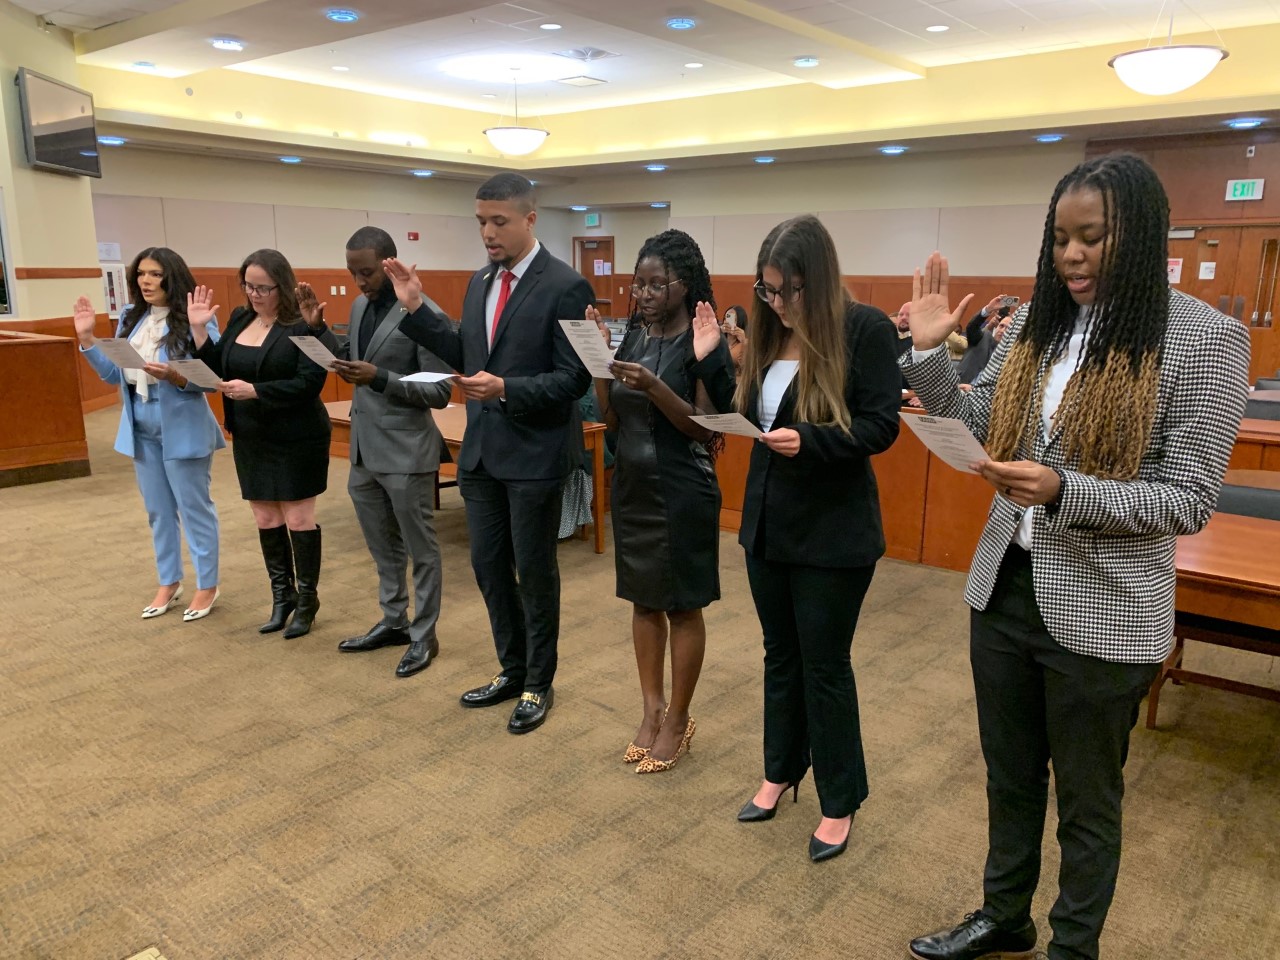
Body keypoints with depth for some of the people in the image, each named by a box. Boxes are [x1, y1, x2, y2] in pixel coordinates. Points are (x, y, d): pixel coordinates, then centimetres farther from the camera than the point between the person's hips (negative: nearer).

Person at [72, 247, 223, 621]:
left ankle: (207, 585, 17)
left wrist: (173, 377, -33)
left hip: (182, 428, -7)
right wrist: (86, 338, -1)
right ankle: (169, 582, 31)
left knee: (194, 508, 4)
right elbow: (114, 374, 8)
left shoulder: (194, 320, -13)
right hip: (141, 429, 7)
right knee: (157, 510, 17)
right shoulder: (130, 316, 8)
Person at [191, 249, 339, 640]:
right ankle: (281, 597, 26)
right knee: (265, 519, 12)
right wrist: (198, 329, -6)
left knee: (298, 519, 3)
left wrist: (254, 390, -27)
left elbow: (309, 384, -21)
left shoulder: (304, 326, -14)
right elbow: (216, 369, 6)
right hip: (250, 439, 7)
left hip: (296, 440, -6)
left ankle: (307, 600, 17)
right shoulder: (239, 319, 7)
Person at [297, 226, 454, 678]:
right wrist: (318, 327, 3)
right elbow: (343, 363, 17)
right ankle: (394, 621, 35)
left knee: (420, 549, 7)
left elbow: (440, 392, -17)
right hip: (363, 449, 8)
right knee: (382, 546, 19)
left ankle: (424, 635, 21)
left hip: (405, 451, -8)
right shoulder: (359, 306, 8)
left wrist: (380, 378, -25)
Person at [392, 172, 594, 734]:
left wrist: (506, 388, -26)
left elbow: (575, 379, -16)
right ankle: (512, 670, 34)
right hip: (481, 450, 7)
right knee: (488, 565, 15)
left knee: (534, 572, 6)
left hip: (534, 453, -7)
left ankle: (538, 684, 26)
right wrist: (416, 309, 4)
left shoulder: (565, 287, -13)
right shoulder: (480, 283, 9)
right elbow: (464, 354, 13)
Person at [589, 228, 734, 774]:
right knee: (643, 600, 14)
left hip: (682, 493, -6)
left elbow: (706, 428, -15)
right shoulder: (631, 338, 6)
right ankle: (652, 710, 29)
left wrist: (653, 387, -27)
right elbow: (612, 420, 5)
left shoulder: (703, 344, -12)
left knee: (682, 606, 6)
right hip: (632, 487, 6)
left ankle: (678, 720, 21)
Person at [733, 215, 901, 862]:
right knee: (780, 654, 18)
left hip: (834, 530, -6)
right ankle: (782, 771, 38)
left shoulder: (866, 330, -12)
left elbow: (880, 427, -15)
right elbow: (748, 414, 7)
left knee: (824, 664, 5)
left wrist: (809, 440, -28)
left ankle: (840, 801, 25)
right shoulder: (767, 332, 5)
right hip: (768, 519, 6)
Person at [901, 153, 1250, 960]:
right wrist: (928, 353, -7)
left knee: (1086, 800, 15)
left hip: (1102, 614, -5)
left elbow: (1189, 501, -14)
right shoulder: (1037, 322, 3)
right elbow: (974, 427, 6)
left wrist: (1064, 492, -29)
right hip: (1004, 587, 5)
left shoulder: (1207, 338, -12)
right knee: (1010, 777, 22)